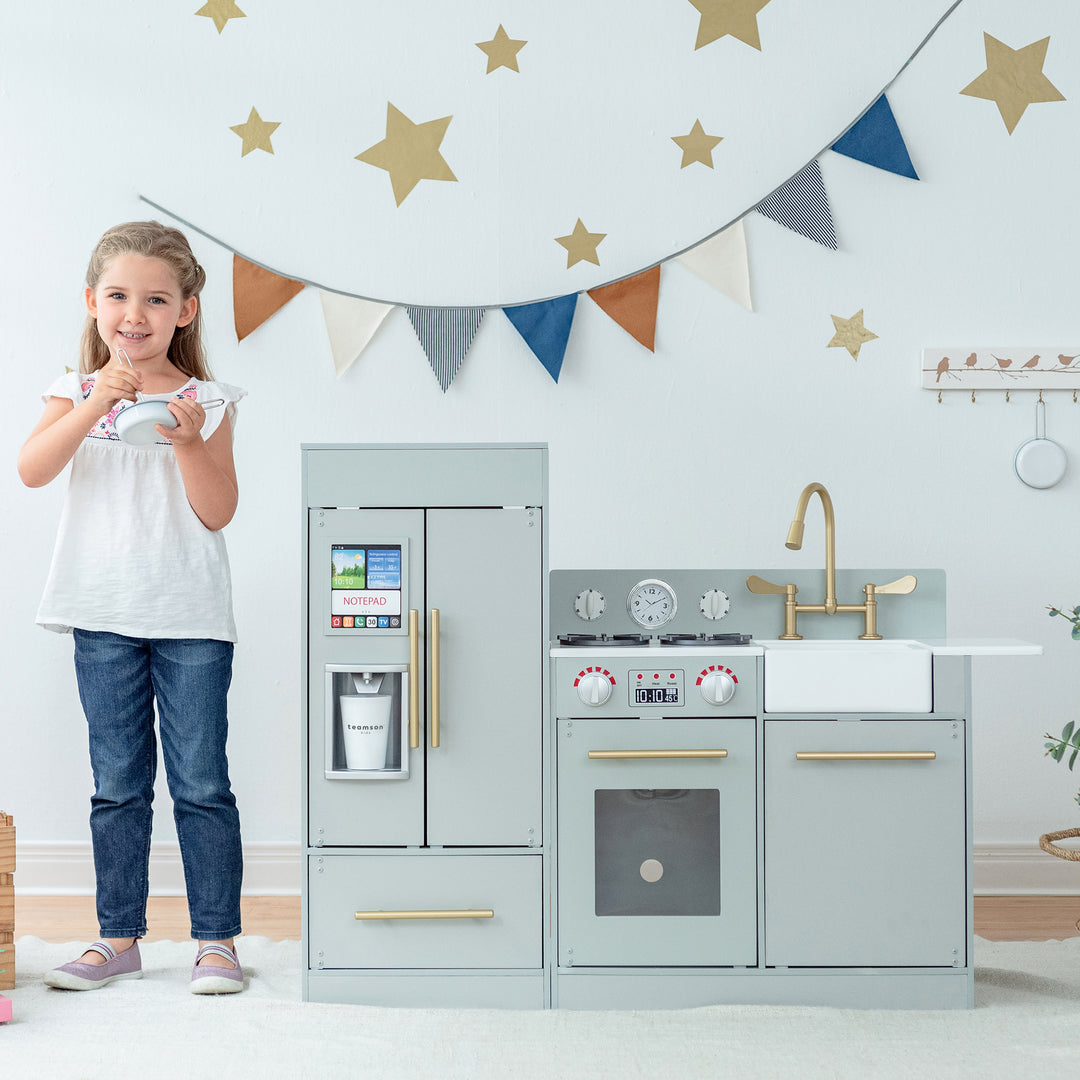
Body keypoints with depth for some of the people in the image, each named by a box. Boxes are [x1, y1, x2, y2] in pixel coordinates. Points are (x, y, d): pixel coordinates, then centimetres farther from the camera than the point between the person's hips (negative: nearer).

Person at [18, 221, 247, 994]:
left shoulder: (205, 402, 1)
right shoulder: (78, 393, 5)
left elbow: (217, 511, -4)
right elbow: (33, 470, -13)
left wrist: (189, 441, -18)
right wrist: (94, 407, -24)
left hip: (192, 620, -1)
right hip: (105, 619, 2)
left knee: (201, 783, 1)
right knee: (118, 785, 10)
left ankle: (218, 939, 11)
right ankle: (119, 938, 19)